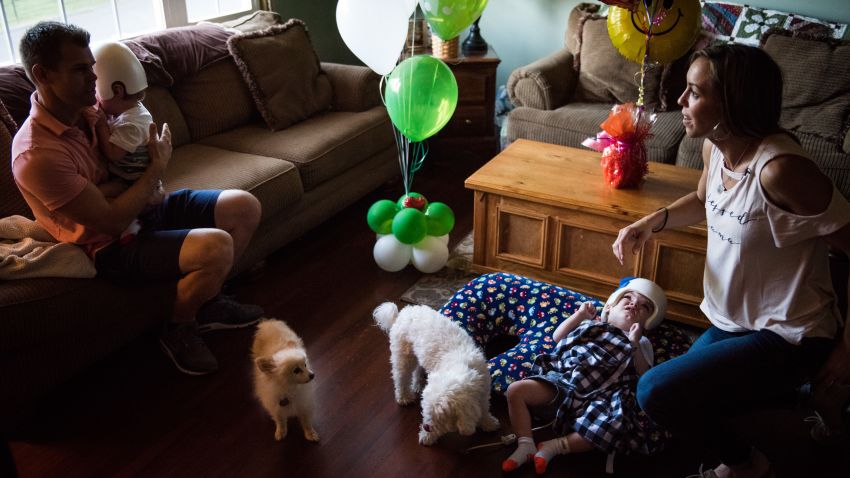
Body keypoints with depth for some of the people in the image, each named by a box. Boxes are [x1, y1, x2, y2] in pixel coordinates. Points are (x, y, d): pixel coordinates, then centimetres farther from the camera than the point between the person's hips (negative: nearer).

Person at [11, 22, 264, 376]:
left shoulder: (87, 108, -2)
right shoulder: (36, 156, -26)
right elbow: (112, 221, -24)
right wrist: (158, 165, -16)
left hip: (145, 207, 9)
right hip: (111, 245, -9)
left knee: (245, 207, -2)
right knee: (217, 247, -31)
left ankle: (207, 301, 15)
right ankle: (179, 329, -2)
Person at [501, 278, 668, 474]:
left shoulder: (641, 343, 19)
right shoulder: (591, 325, 26)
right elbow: (557, 337, 22)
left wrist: (634, 344, -6)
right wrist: (580, 315, 14)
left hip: (596, 397, -2)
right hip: (562, 381, 2)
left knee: (609, 431, -34)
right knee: (516, 390, -19)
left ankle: (555, 446, -19)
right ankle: (525, 445, -16)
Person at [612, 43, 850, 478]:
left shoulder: (780, 168, -31)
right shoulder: (715, 147, -5)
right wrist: (652, 221, -1)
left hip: (785, 335, -9)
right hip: (733, 320, 9)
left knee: (656, 392, -19)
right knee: (683, 385, 24)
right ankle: (796, 388, 31)